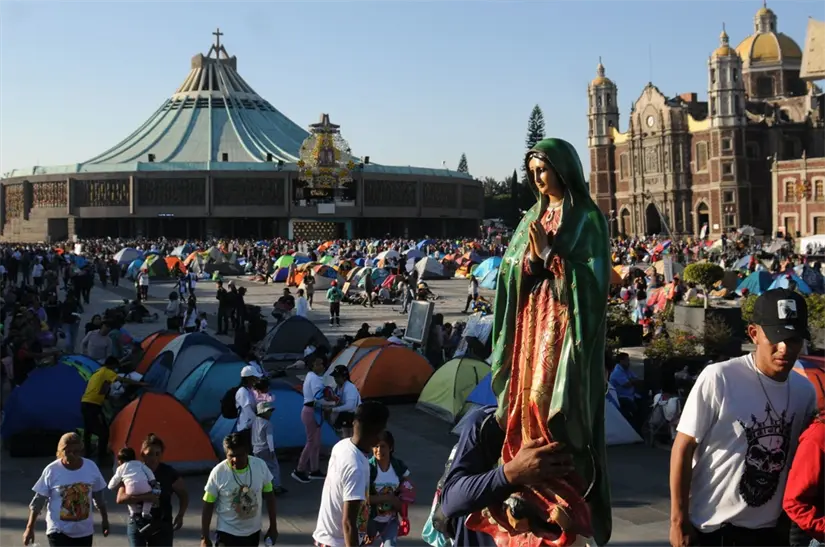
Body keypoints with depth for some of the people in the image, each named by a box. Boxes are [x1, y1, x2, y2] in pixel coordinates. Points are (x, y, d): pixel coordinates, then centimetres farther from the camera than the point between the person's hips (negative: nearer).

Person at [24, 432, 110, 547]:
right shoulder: (52, 470, -14)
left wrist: (104, 519, 14)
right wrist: (30, 528, -6)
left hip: (84, 530, 4)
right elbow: (38, 500, -6)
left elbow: (98, 496, 8)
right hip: (58, 530, -3)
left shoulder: (91, 467, -5)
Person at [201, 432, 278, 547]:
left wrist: (273, 526, 2)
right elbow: (208, 505, -10)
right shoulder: (218, 472, -20)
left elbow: (269, 496, 0)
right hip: (228, 532, -3)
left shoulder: (260, 466, -13)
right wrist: (204, 537, -8)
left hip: (253, 531, 3)